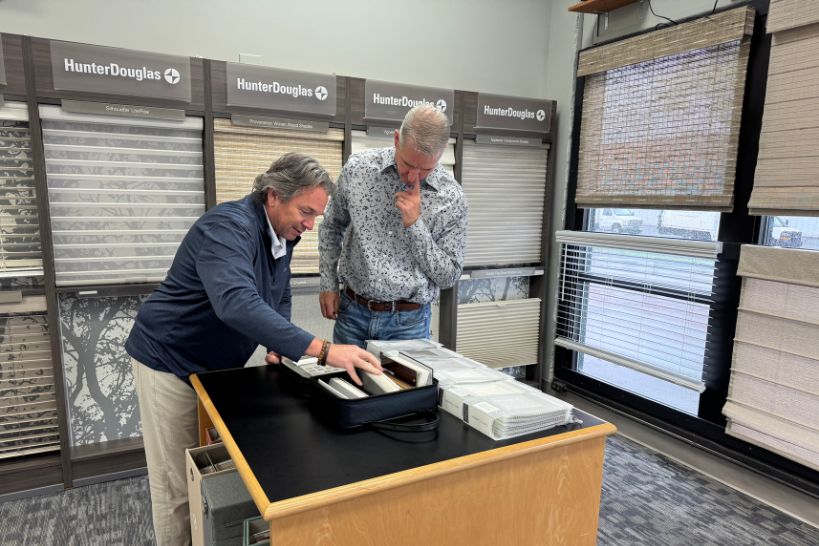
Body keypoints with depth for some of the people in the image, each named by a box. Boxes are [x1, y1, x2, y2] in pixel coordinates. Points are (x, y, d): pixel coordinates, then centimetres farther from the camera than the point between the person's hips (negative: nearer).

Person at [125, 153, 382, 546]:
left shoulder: (282, 235, -1)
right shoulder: (230, 227, -29)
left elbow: (279, 299, 11)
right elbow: (237, 304, -47)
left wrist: (277, 347, -8)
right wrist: (322, 350, -50)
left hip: (216, 365, 8)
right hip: (170, 363, -7)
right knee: (178, 484, 5)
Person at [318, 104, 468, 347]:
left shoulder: (451, 197, -11)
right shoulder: (357, 168, -7)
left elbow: (448, 276, -8)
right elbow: (331, 227, 10)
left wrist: (414, 225, -19)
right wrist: (329, 284, 6)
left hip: (408, 321, -1)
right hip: (351, 311, 2)